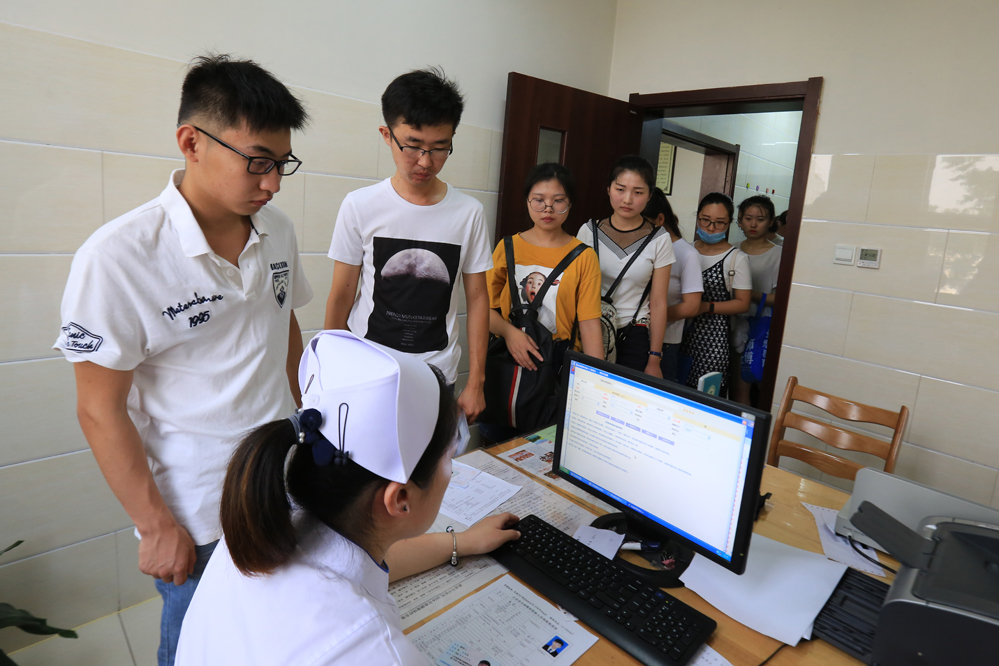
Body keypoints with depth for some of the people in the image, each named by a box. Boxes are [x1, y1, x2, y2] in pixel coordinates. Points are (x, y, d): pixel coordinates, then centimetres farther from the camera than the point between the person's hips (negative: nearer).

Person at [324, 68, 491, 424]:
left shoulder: (469, 212, -2)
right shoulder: (360, 206, -5)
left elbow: (477, 298, 2)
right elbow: (341, 296, 1)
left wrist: (475, 383, 2)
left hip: (438, 381, 1)